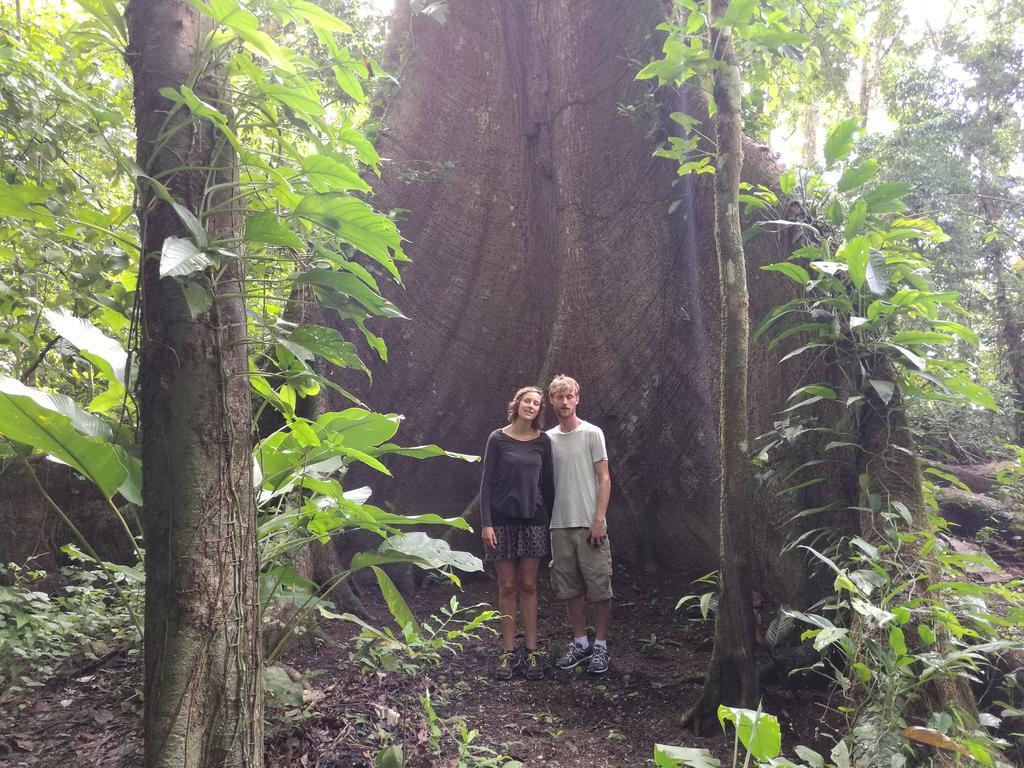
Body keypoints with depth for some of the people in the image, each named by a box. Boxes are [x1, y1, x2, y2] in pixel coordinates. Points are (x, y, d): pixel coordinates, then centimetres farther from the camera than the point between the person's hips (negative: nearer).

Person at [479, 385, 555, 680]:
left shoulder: (543, 441, 4)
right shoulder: (498, 439, -2)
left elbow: (547, 483, 8)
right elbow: (487, 483, -2)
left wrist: (552, 521, 5)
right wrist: (486, 523, -9)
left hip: (533, 520, 2)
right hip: (502, 520, -1)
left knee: (528, 586, 6)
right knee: (507, 587, 4)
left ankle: (532, 651, 12)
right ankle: (509, 652, 11)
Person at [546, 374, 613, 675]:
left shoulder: (592, 433, -3)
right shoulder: (548, 438, 9)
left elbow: (604, 479, -5)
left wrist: (599, 520, -13)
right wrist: (546, 519, 8)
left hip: (589, 524, -4)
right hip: (560, 525, 4)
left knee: (599, 586, 0)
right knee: (569, 587, 11)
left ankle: (600, 645, 13)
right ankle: (580, 642, 24)